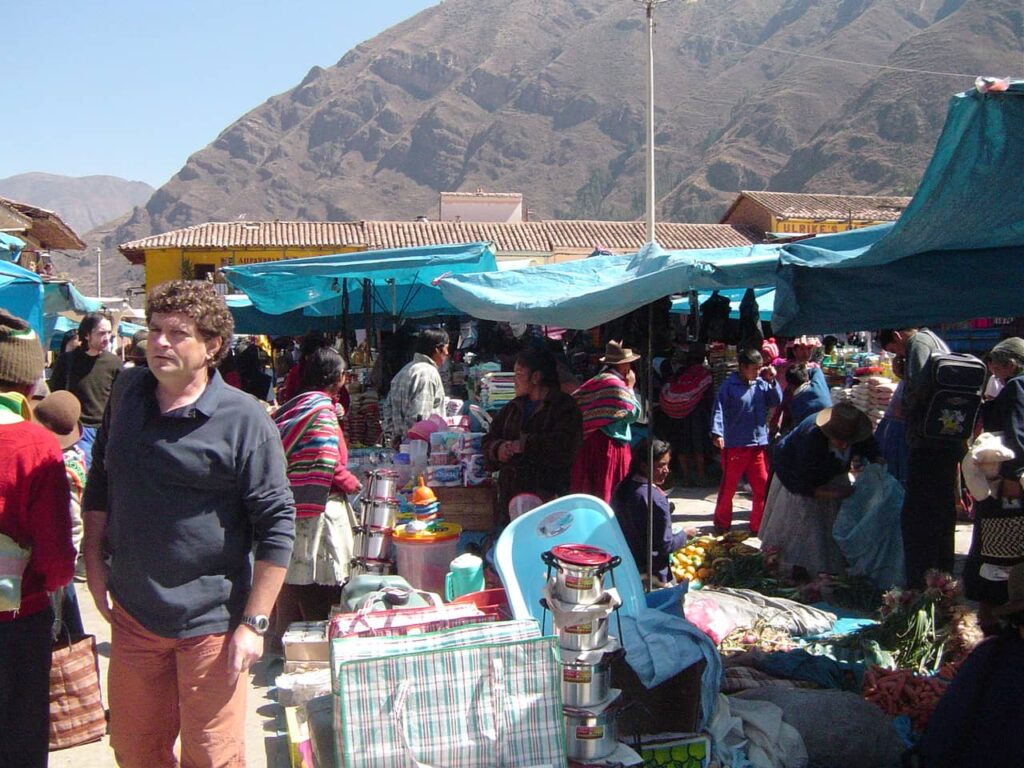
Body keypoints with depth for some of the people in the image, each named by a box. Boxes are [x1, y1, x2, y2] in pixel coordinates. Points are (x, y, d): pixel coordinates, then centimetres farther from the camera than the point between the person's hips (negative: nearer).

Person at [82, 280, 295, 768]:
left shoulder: (245, 420, -16)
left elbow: (277, 525, -14)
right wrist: (94, 559, 12)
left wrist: (254, 623, -15)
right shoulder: (127, 392, 2)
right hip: (132, 613, 5)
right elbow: (100, 480, 17)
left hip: (210, 622, -5)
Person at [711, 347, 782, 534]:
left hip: (759, 443, 4)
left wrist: (772, 381, -5)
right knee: (728, 487, 8)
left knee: (762, 487, 8)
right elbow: (719, 410, -14)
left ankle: (759, 526, 21)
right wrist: (717, 433, -25)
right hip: (735, 445, -4)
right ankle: (722, 524, 23)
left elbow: (777, 402, 4)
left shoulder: (761, 384, 2)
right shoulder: (730, 385, -10)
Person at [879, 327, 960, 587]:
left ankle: (920, 586, -9)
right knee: (941, 514, 17)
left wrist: (904, 408, -5)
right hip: (949, 441, 10)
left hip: (929, 444, -10)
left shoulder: (919, 342, -7)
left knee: (915, 517, -9)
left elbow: (918, 386, -22)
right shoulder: (936, 342, 22)